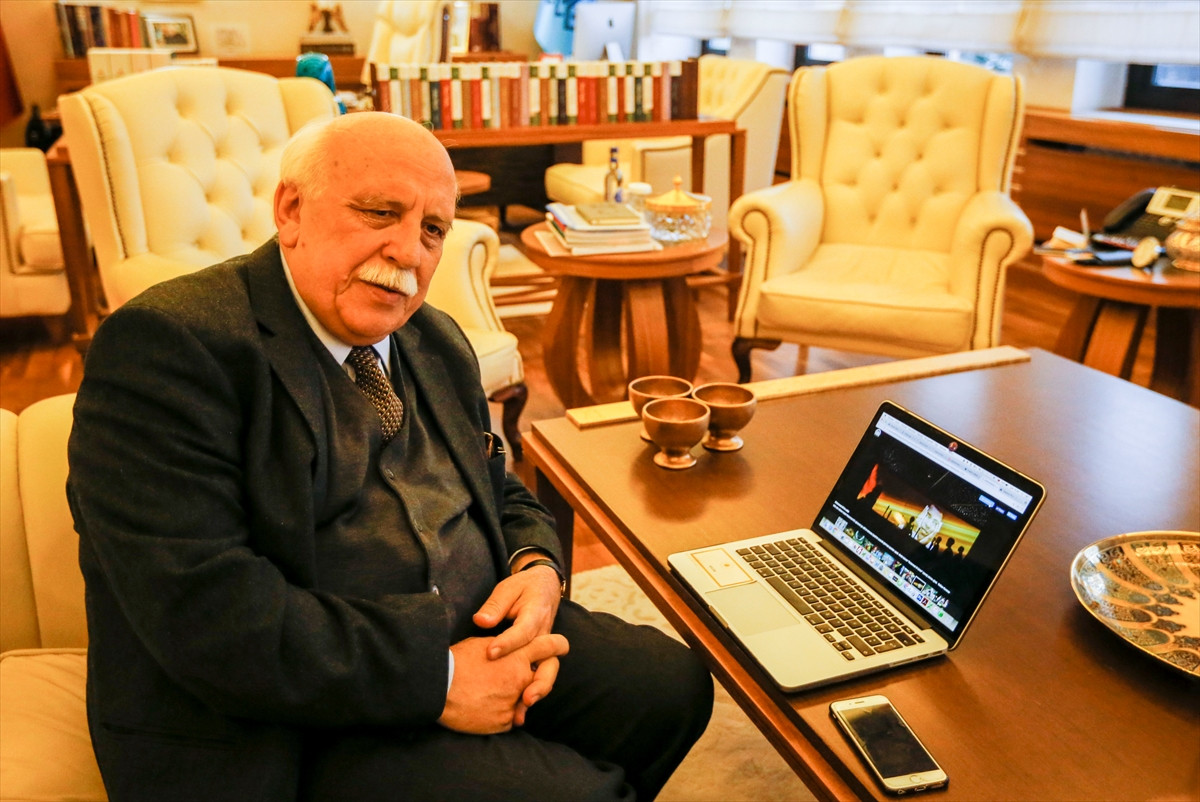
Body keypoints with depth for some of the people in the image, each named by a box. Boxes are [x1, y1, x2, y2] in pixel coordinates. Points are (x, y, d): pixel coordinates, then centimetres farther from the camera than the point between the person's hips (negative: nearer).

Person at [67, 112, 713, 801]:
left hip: (479, 647, 8)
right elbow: (205, 612, -24)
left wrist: (539, 569, -7)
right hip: (303, 734, -7)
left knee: (673, 681, 0)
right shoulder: (168, 344, -16)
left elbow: (502, 496, 17)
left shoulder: (437, 343, 11)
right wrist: (437, 679, -22)